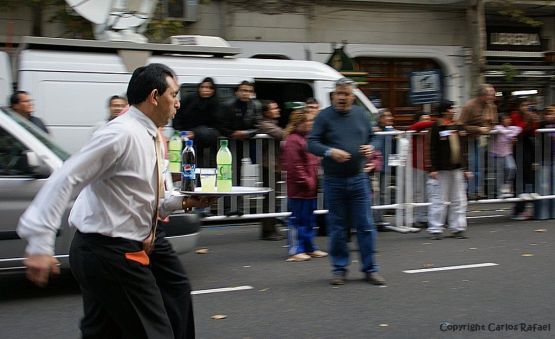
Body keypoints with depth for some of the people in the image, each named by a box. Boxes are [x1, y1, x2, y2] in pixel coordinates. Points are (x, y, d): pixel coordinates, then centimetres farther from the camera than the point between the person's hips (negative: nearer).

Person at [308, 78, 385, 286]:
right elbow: (311, 143, -7)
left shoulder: (361, 115, 8)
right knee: (337, 227, 7)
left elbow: (372, 138, 19)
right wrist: (330, 152, -24)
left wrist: (370, 148, -3)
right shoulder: (324, 116, -2)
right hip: (333, 181, -2)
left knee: (365, 225, 2)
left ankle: (370, 269, 10)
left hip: (358, 179, 2)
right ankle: (339, 269, 18)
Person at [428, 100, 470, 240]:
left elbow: (463, 149, 15)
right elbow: (433, 149, -7)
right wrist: (433, 168, -12)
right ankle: (436, 229, 5)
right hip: (442, 170, -5)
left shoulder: (458, 126, 11)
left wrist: (465, 168, 13)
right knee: (439, 199, -1)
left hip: (457, 168, 5)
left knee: (459, 200, 6)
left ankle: (458, 228, 13)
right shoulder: (437, 127, -5)